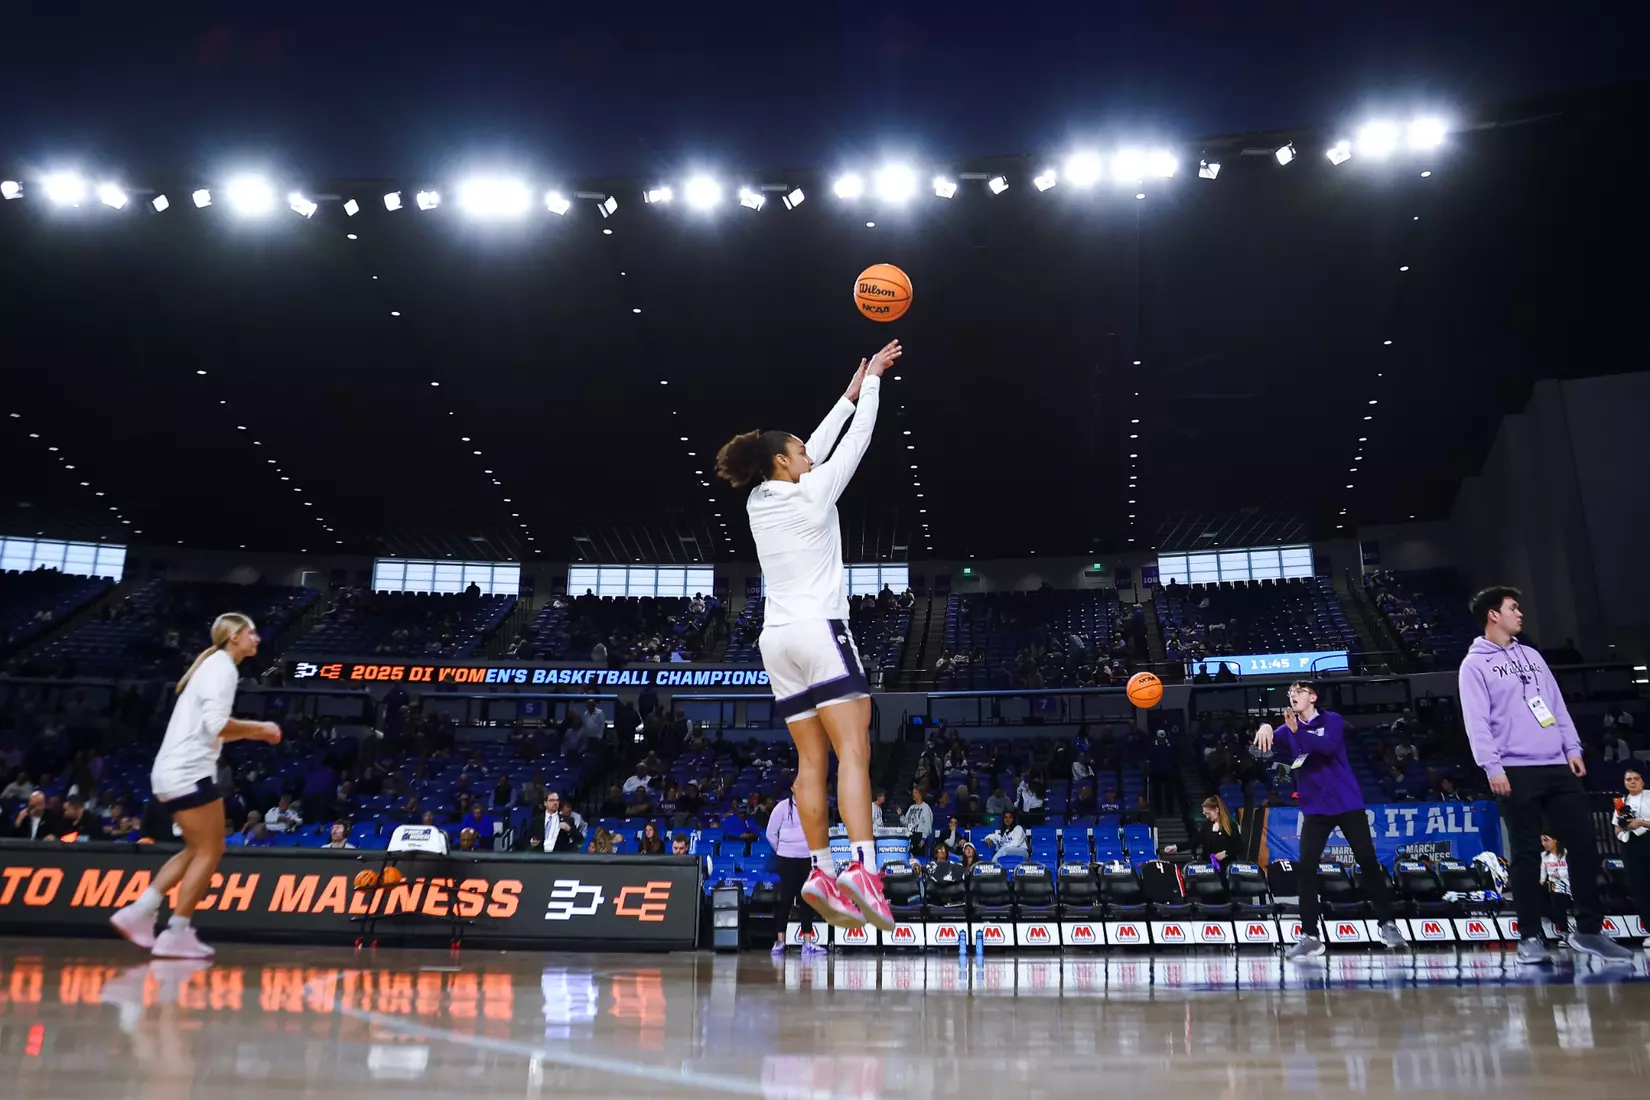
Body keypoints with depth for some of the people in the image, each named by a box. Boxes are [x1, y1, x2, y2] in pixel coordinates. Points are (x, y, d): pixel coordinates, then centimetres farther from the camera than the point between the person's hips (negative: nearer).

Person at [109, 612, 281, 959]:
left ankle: (139, 913, 13)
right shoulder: (222, 667, -10)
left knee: (197, 850, 17)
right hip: (190, 772, -10)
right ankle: (176, 934, -1)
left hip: (173, 772, 10)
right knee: (210, 851, -3)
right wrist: (260, 729, -8)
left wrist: (255, 732, 17)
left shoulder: (213, 666, 19)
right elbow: (217, 724, -22)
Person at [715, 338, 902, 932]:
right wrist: (871, 381, 20)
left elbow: (817, 449, 25)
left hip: (777, 639, 7)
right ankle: (862, 867, -25)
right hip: (820, 630, -7)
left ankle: (821, 870, -1)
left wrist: (850, 394, 31)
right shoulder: (811, 493, -4)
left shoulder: (759, 501, 14)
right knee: (853, 750, -13)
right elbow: (855, 442, 7)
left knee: (811, 760, 5)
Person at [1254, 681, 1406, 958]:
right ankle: (1310, 936, -3)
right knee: (1306, 867, -8)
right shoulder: (1289, 730, 8)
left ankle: (1387, 924, 19)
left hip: (1347, 803, -2)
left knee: (1368, 862, 1)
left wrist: (1298, 731, -32)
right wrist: (1264, 728, -32)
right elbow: (1265, 741, -10)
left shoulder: (1332, 721, -1)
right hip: (1315, 808, 2)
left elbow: (1329, 746, -21)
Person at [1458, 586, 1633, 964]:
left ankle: (1587, 930, 16)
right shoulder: (1475, 664, -2)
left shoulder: (1532, 656, 19)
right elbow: (1477, 722, -9)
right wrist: (1492, 767, -17)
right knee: (1527, 854, -2)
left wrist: (1573, 748, 7)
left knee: (1584, 844, 4)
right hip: (1516, 772, -6)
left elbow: (1558, 706, 18)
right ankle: (1530, 936, 7)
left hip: (1558, 767, 6)